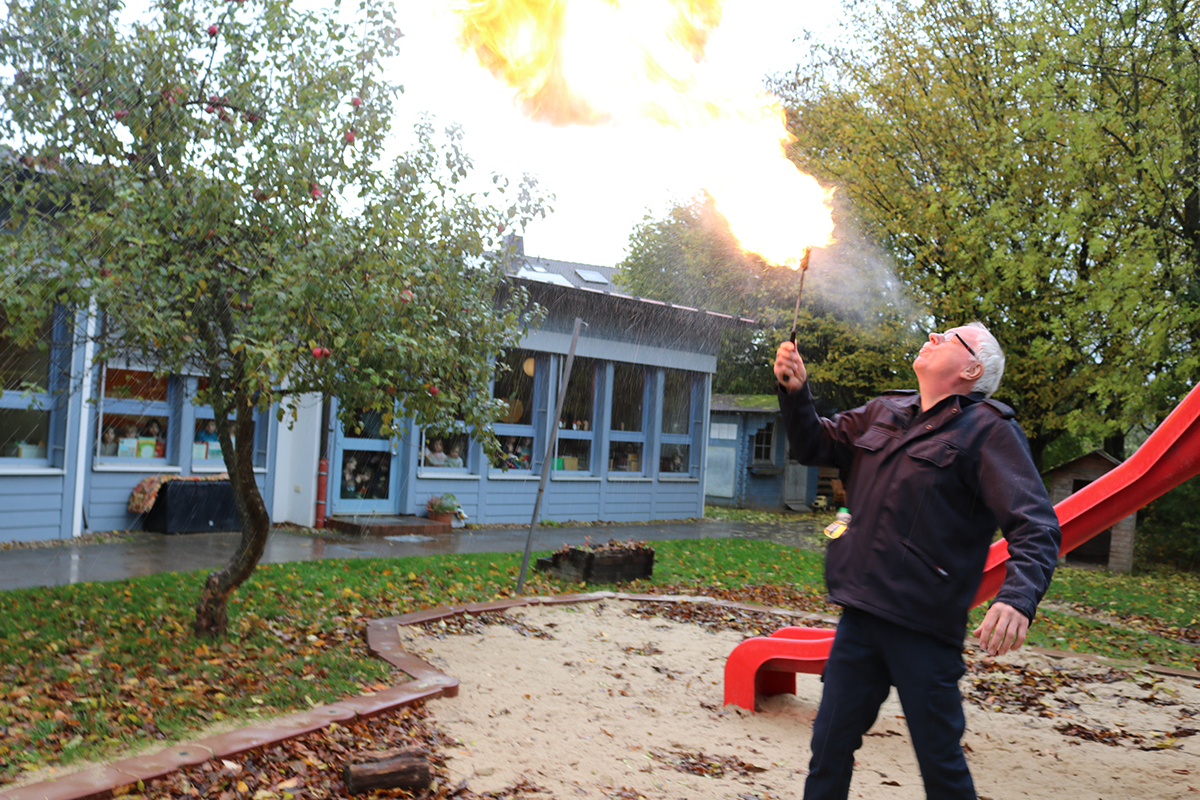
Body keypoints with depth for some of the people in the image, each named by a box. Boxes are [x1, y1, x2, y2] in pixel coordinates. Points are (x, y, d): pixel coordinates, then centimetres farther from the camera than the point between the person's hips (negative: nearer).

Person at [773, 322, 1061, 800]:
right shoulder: (882, 413, 13)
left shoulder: (988, 431, -6)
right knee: (829, 747, 14)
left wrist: (1018, 598, -33)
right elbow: (815, 446, 23)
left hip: (923, 629, -5)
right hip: (860, 617, 6)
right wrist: (795, 392, 5)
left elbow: (1036, 529, -14)